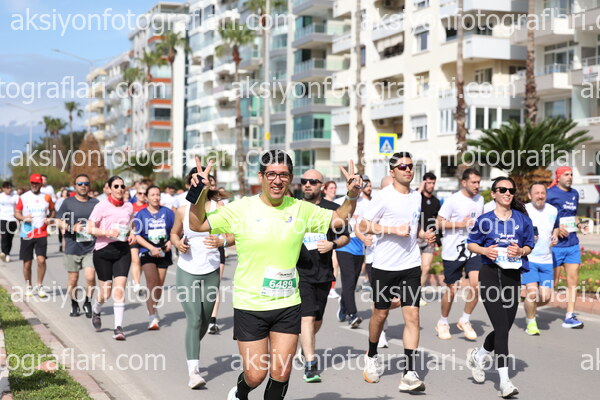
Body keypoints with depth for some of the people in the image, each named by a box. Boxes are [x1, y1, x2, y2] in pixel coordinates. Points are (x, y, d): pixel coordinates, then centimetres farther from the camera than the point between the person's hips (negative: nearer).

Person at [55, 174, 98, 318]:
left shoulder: (95, 203, 6)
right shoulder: (68, 202, 1)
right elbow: (58, 221, -2)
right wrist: (72, 228, -16)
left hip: (91, 248, 0)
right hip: (72, 248, 0)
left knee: (90, 277, -13)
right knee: (73, 279, 8)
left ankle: (87, 303, 11)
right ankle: (74, 304, 30)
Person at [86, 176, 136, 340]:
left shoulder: (129, 206, 7)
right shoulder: (101, 206, -6)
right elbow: (89, 228, -7)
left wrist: (132, 233, 2)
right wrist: (107, 232, -22)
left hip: (123, 250, 2)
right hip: (103, 250, -2)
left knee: (119, 289, -10)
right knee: (105, 292, 5)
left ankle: (118, 327, -7)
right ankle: (96, 310, 39)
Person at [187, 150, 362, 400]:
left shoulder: (301, 209, 1)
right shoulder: (242, 209, -7)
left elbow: (338, 220, 12)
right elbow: (197, 225, -4)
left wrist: (352, 196, -5)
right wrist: (200, 193, -19)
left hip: (288, 305, 2)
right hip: (250, 306, -2)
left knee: (281, 373, 4)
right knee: (255, 374, 3)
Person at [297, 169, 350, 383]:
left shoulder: (333, 209, 4)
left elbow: (346, 236, 11)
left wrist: (333, 244, -8)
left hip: (324, 272, 3)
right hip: (300, 271, -3)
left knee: (317, 319, 14)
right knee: (307, 317, -14)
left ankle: (305, 347, 42)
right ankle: (310, 364, -13)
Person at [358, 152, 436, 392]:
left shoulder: (417, 196, 10)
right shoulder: (385, 196, -8)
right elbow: (363, 226, -10)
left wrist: (423, 234, 4)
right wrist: (394, 230, -18)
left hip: (410, 265, 4)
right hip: (384, 265, -4)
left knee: (412, 315, -7)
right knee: (380, 313, 10)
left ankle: (409, 374, -7)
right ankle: (372, 356, 38)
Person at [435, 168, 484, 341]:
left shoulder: (480, 200, 10)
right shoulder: (453, 200, -11)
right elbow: (440, 223, -11)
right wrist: (462, 224, -18)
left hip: (473, 250, 5)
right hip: (452, 251, -5)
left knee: (475, 284, -12)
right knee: (451, 290, 4)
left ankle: (465, 320, 8)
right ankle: (443, 323, 26)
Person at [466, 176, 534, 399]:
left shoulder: (522, 219, 5)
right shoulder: (485, 220, -1)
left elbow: (529, 246, 13)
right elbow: (471, 243, 8)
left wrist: (520, 251, -9)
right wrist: (485, 250, -12)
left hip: (513, 276, 4)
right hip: (490, 274, -4)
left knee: (504, 328, 10)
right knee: (502, 327, -13)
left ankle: (477, 357, 39)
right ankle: (504, 382, -8)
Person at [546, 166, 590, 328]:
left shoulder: (574, 194, 14)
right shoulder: (550, 193, -7)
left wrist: (580, 225, 8)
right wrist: (556, 227, -20)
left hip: (573, 244, 6)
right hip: (555, 244, -6)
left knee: (573, 279, 1)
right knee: (552, 281, -1)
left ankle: (569, 317, 5)